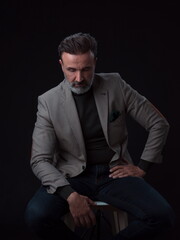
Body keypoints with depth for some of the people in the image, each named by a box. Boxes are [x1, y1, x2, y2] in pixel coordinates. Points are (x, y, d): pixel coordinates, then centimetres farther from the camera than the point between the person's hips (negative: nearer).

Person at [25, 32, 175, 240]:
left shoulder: (116, 85, -2)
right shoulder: (48, 102, -5)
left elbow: (159, 124, 5)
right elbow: (40, 160, -10)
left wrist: (141, 167, -1)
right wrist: (70, 194, -24)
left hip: (114, 173, 1)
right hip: (72, 177, 0)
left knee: (161, 215, -24)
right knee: (36, 215, -30)